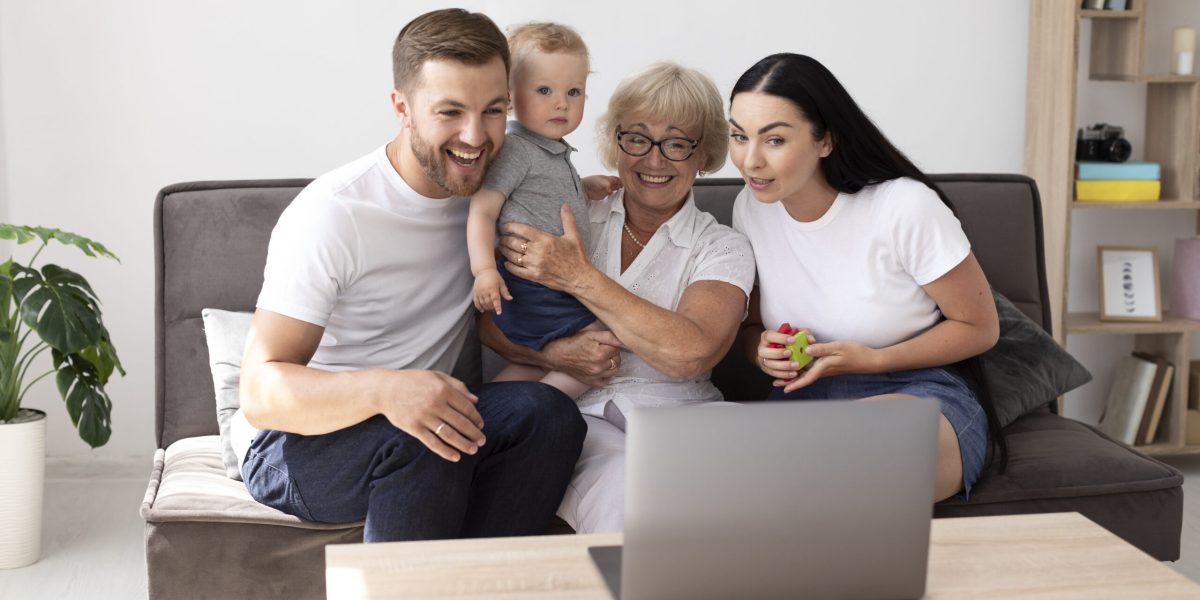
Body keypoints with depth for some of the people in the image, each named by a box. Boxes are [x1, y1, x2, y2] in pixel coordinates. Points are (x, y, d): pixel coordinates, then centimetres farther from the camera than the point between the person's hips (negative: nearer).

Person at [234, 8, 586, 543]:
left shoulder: (487, 192, 0)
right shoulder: (331, 213, -19)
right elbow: (261, 392, -23)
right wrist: (384, 389, -42)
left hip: (417, 419, 5)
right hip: (296, 448, -5)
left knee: (545, 412, -23)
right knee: (427, 442, -36)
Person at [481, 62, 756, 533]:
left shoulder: (723, 249, 8)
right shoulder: (574, 221, 14)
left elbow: (691, 353, -13)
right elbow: (483, 315, 9)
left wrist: (579, 277, -13)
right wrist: (553, 354, -12)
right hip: (576, 413, 0)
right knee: (626, 486, -34)